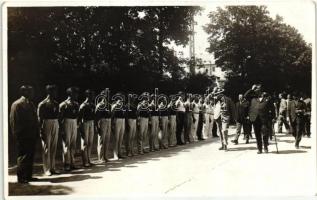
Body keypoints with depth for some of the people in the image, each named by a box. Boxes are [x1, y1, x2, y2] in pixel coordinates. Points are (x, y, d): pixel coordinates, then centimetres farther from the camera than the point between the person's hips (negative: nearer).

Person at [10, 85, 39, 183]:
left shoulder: (30, 104, 16)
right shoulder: (17, 104, -7)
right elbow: (13, 121, -10)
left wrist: (36, 133, 10)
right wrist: (17, 134, -14)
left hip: (31, 136, 8)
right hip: (23, 136, -7)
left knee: (30, 156, 11)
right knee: (23, 156, -2)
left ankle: (28, 176, 19)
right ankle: (21, 177, 6)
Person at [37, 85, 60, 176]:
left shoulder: (56, 103, 11)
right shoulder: (42, 104, -5)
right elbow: (40, 118, -7)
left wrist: (59, 127, 8)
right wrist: (41, 131, -13)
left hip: (55, 125, 5)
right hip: (46, 125, -5)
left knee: (54, 148, 8)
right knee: (46, 148, -1)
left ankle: (52, 168, 15)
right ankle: (46, 169, 5)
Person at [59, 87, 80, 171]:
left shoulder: (76, 104, 11)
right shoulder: (63, 104, -8)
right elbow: (60, 117, -10)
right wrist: (61, 129, -14)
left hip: (74, 124, 6)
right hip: (67, 124, -6)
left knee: (73, 145, 10)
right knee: (66, 145, -3)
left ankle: (72, 163, 18)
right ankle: (66, 164, 3)